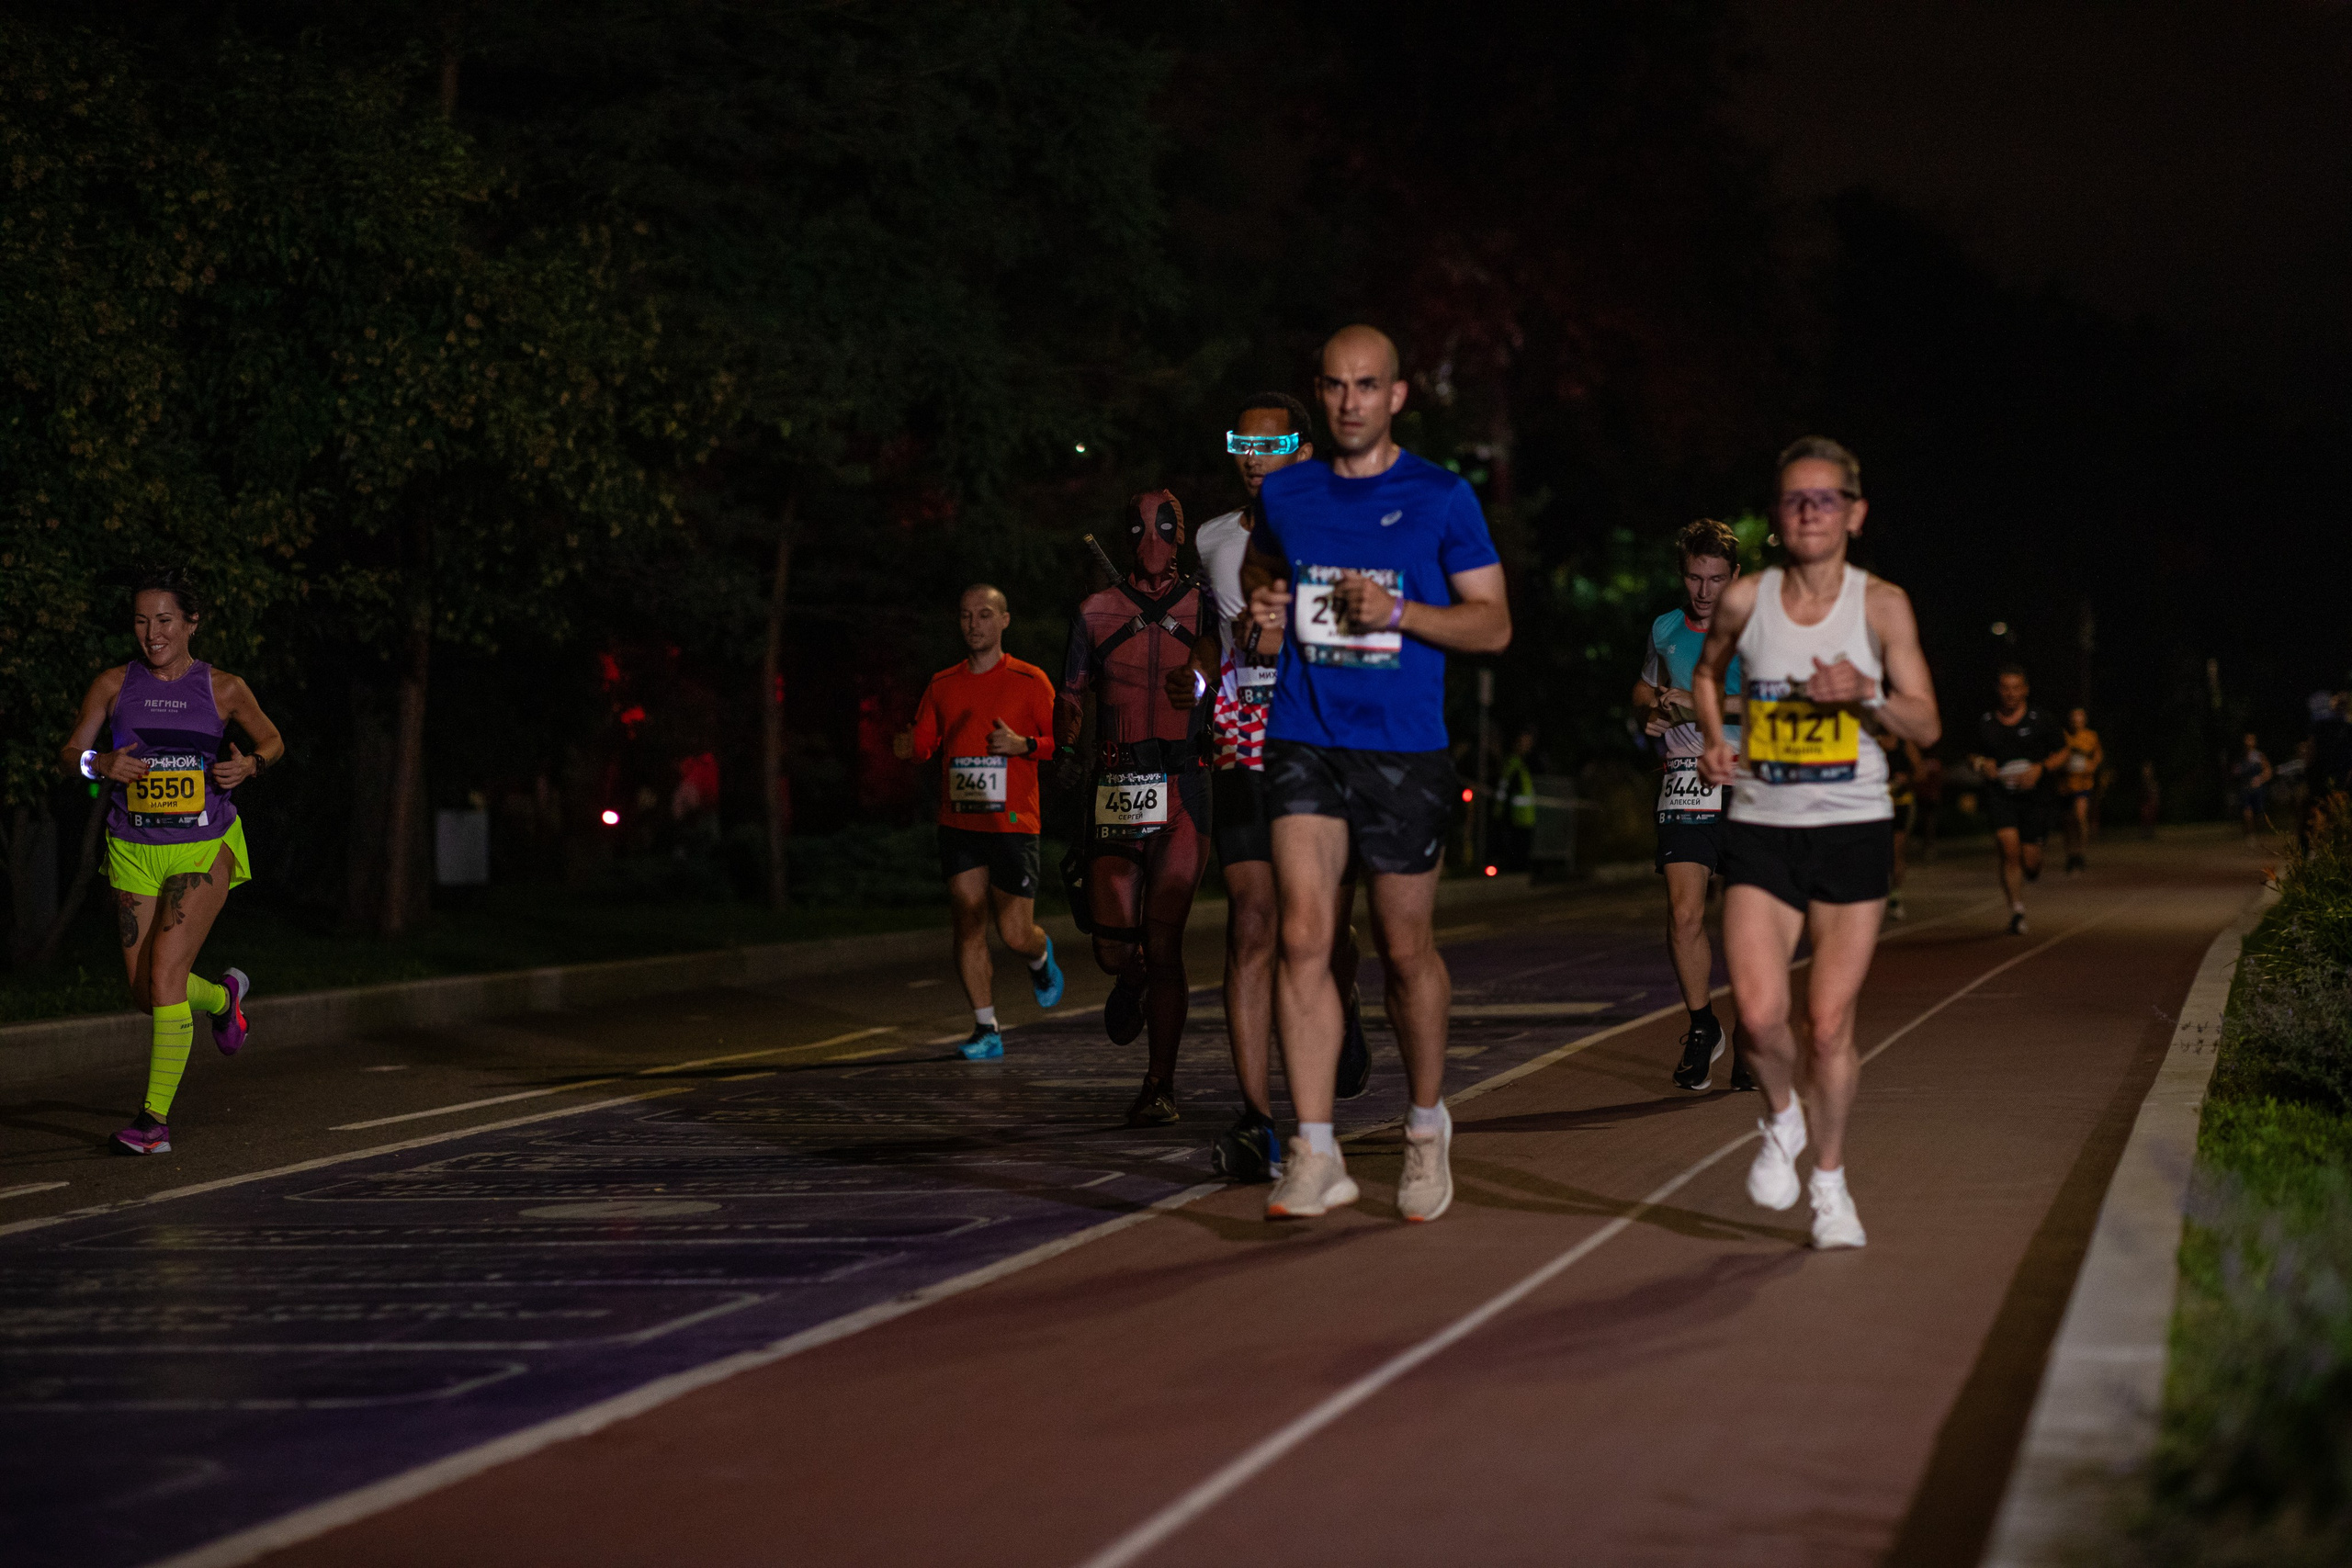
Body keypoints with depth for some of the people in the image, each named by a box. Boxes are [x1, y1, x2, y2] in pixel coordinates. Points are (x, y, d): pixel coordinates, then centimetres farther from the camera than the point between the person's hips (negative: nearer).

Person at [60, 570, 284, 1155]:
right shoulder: (114, 685, -1)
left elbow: (272, 740, 10)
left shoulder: (223, 689, -4)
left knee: (165, 969, -19)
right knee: (145, 992, 7)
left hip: (206, 848, -3)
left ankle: (156, 1118, -13)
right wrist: (100, 763, -19)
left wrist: (248, 764, -12)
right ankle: (223, 995, 42)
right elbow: (71, 751, 3)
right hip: (134, 850, 3)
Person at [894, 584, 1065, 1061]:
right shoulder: (943, 685, 11)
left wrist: (1023, 744, -15)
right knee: (968, 926, -4)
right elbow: (924, 743, 16)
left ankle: (1041, 957, 31)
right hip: (958, 825, 3)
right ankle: (986, 1031, 4)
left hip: (1013, 824, -3)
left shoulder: (1030, 681, 1)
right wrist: (907, 747, -7)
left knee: (1015, 935, -6)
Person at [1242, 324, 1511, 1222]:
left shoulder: (1441, 499, 0)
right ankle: (1314, 1156, -12)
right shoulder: (1285, 494, 8)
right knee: (1303, 935, -12)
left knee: (1404, 949, 8)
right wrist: (1262, 606, 3)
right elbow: (1258, 567, 27)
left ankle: (1427, 1127, 30)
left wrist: (1396, 611, -15)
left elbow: (1493, 625, 0)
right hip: (1304, 743, 2)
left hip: (1404, 750, -2)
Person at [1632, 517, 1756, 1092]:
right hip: (1687, 781, 2)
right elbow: (1644, 687, 34)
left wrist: (1705, 704, -19)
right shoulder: (1665, 629, 14)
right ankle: (1702, 1028, 11)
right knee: (1684, 913, -9)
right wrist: (1654, 708, 11)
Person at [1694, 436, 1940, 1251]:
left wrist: (1867, 692, -23)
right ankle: (1781, 1121, 18)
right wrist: (1713, 741, 3)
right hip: (1761, 827, 1)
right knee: (1759, 1015, -15)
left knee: (1830, 1024, 0)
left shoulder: (1881, 604, -4)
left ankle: (1830, 1177, 22)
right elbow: (1706, 673, 21)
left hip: (1852, 828, -1)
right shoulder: (1745, 601, 0)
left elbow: (1926, 725, -5)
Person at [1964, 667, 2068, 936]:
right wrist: (1981, 763, -5)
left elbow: (2062, 752, 9)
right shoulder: (1985, 724, 4)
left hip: (2033, 795, 0)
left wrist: (2041, 768, -9)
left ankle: (2032, 872, 39)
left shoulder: (2038, 720, 0)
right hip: (1999, 793, 0)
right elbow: (1972, 755, 19)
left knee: (2030, 861, -2)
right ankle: (2017, 911, -12)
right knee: (2009, 846, -20)